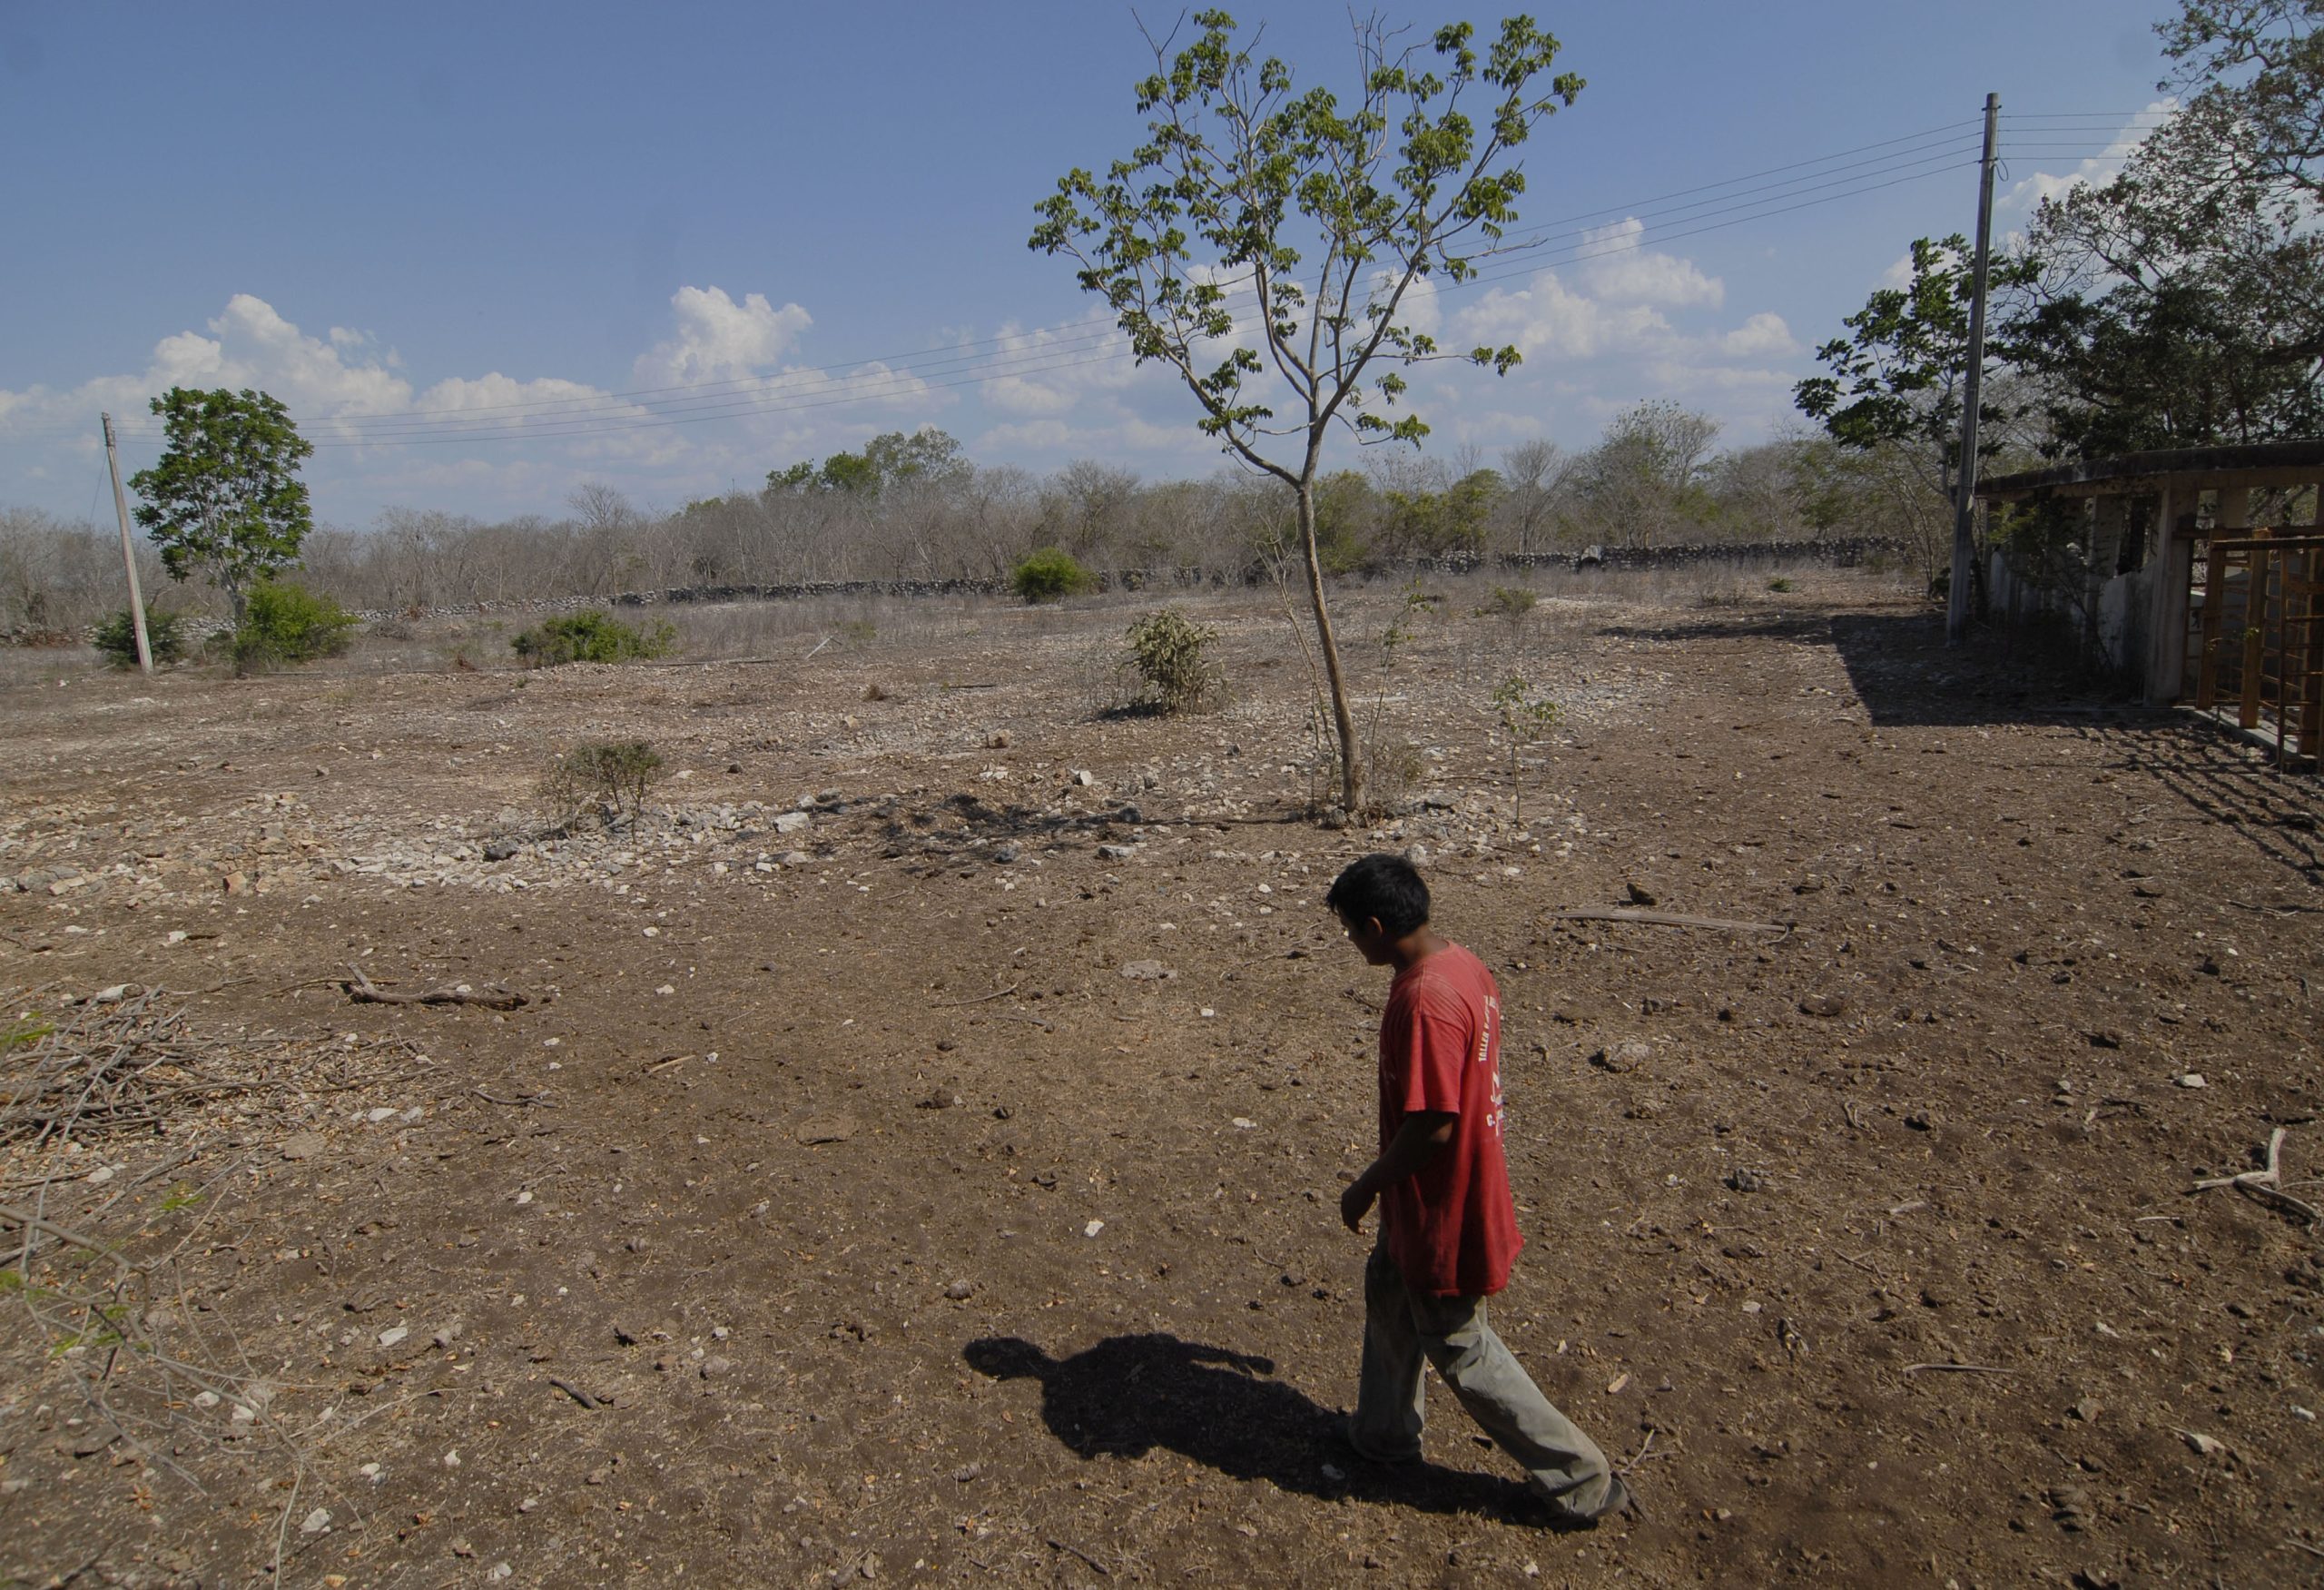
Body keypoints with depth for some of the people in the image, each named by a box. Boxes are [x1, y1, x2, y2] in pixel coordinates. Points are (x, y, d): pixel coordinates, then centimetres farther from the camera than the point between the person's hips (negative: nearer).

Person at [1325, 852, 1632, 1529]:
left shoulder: (1425, 1001, -32)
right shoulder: (1463, 964, -2)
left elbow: (1431, 1126, -30)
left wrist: (1366, 1187, -14)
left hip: (1441, 1204, -10)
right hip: (1439, 1188, 10)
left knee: (1456, 1345, 8)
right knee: (1388, 1292, 25)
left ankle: (1581, 1479, 23)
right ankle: (1384, 1432, 45)